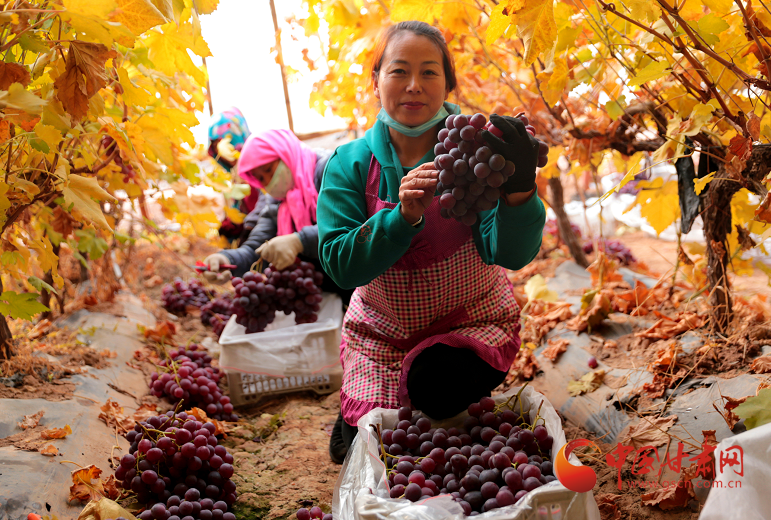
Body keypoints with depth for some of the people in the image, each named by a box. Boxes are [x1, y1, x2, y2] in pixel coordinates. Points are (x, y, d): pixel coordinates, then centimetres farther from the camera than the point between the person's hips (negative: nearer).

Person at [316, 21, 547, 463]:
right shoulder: (351, 164, -9)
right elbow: (341, 265, -19)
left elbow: (511, 253, -25)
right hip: (380, 331, 2)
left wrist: (520, 192, -46)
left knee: (434, 385, -30)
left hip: (472, 321, -1)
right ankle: (354, 413, 28)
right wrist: (404, 215, -36)